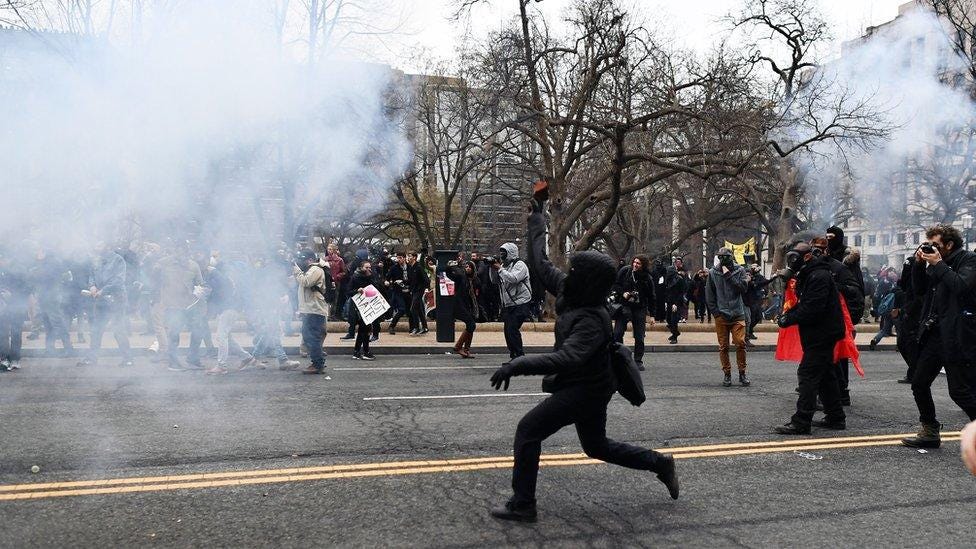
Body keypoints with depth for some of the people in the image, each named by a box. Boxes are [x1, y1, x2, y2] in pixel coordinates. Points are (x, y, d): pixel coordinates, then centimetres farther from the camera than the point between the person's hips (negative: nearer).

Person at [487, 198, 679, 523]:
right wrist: (536, 219, 16)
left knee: (528, 430, -10)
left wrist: (518, 365, -48)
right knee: (596, 446, 24)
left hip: (585, 390, -10)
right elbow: (542, 265, 9)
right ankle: (660, 464, 31)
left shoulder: (592, 321, -29)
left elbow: (567, 358, -43)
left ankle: (522, 505, -5)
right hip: (587, 386, 10)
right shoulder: (569, 294, -4)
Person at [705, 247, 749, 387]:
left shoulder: (739, 270, 4)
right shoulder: (713, 273, 5)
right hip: (721, 316, 1)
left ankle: (742, 374, 6)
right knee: (723, 347, 3)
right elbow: (709, 295, 7)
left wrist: (728, 275, -12)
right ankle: (727, 374, 12)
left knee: (740, 344, -6)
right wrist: (715, 311, 0)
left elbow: (743, 288, -10)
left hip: (737, 314, -1)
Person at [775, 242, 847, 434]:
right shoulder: (807, 275, 17)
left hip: (822, 334, -11)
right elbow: (803, 304, 20)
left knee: (808, 374, -12)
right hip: (822, 334, 11)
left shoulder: (818, 276, -18)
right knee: (826, 375, 16)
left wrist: (789, 319, -18)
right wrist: (787, 315, 2)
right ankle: (836, 418, 24)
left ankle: (801, 422, -12)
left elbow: (812, 309, -26)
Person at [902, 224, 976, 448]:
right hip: (933, 335, 8)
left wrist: (938, 264, -17)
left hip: (956, 337, -8)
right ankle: (930, 433, 22)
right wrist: (919, 264, 2)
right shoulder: (936, 263, 14)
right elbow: (919, 289, 14)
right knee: (919, 384, 11)